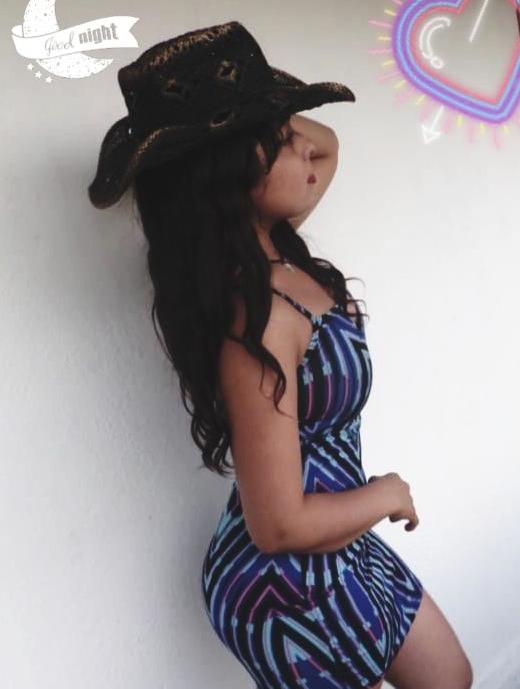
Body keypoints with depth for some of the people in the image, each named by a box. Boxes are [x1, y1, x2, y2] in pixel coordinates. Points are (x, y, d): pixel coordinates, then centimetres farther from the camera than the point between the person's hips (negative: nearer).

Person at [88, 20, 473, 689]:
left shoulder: (276, 254, -6)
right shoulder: (256, 317, -32)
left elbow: (327, 145, 12)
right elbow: (279, 524, -29)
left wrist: (273, 117, -8)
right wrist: (387, 494, -12)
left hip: (336, 555, 8)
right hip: (288, 585, -8)